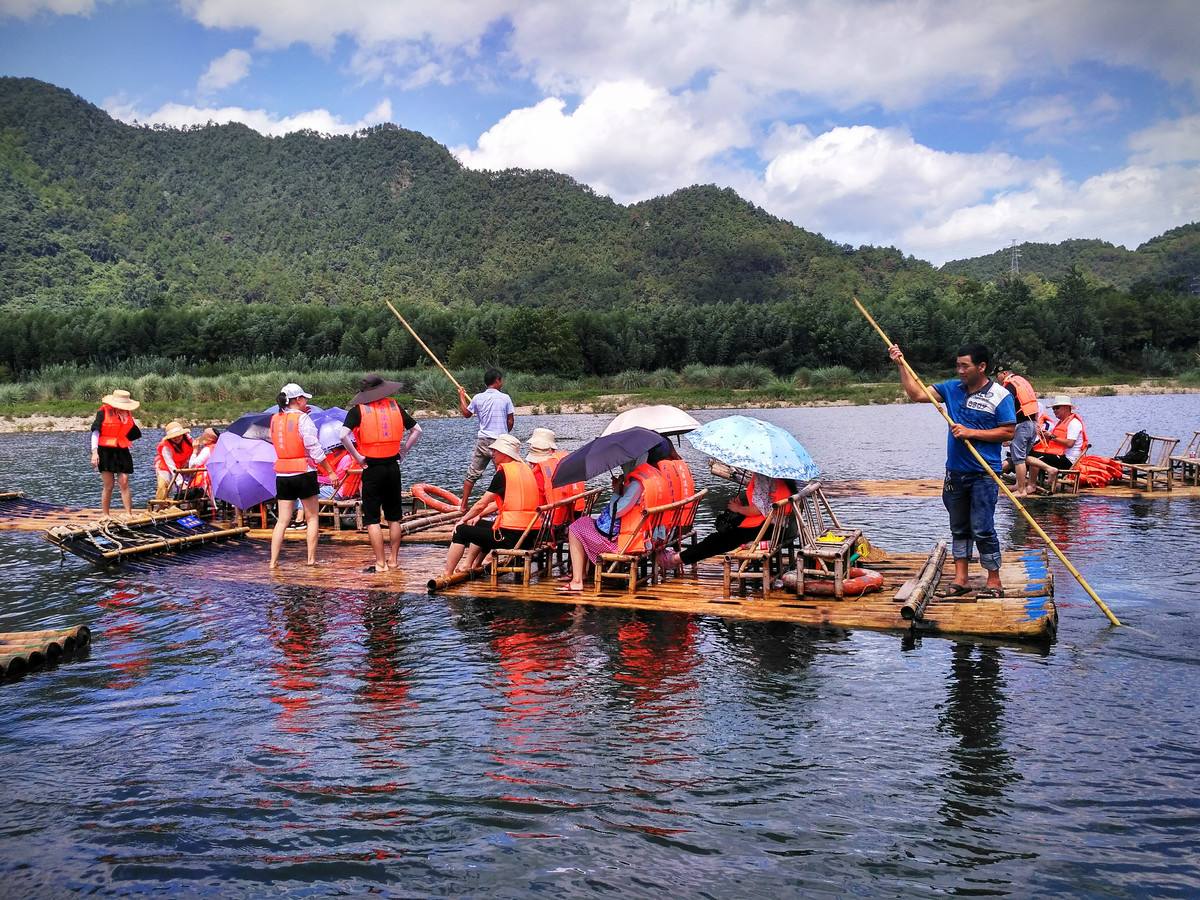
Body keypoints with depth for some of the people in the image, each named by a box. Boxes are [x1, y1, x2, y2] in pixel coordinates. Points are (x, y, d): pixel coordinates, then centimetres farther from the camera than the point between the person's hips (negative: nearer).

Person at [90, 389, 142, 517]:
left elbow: (136, 434, 13)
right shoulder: (103, 412, -4)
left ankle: (129, 514, -5)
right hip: (106, 452, -3)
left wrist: (129, 418, 1)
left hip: (122, 452, 3)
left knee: (124, 483, -5)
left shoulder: (127, 414, 9)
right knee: (108, 486, 1)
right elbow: (95, 432, -6)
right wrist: (94, 452, -14)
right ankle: (105, 514, 13)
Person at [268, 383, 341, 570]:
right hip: (304, 474, -5)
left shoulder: (275, 419, 7)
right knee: (311, 518, 8)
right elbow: (315, 449, -14)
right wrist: (330, 472, -9)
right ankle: (311, 558, 6)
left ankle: (273, 561, 2)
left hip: (282, 475, 5)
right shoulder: (303, 419, -10)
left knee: (282, 520, 7)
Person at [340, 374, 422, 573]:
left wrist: (358, 457, -11)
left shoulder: (358, 410, -6)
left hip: (371, 468, -3)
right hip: (392, 466, 4)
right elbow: (417, 430, 9)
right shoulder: (395, 406, 5)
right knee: (394, 516, 14)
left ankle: (381, 562, 2)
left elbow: (343, 435, -20)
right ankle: (394, 559, 19)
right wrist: (403, 451, 10)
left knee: (372, 517, 4)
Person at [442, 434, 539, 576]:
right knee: (479, 527, 31)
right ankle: (468, 568, 37)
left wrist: (463, 520, 8)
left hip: (510, 535, -8)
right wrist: (479, 515, 22)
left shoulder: (503, 473, -10)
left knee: (462, 531, 6)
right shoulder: (525, 468, 14)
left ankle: (446, 575, 11)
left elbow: (481, 504, -7)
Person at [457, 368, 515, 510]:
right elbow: (510, 422, -2)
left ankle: (463, 505, 12)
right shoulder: (505, 398, -5)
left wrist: (461, 397, 31)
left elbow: (466, 414, 17)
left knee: (472, 474, 10)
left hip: (483, 440, 3)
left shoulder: (478, 398, 1)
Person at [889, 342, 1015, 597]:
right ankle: (961, 578, 19)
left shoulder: (1000, 396, -7)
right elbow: (917, 394, 9)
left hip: (984, 474, -6)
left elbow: (1008, 432, -10)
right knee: (959, 528, 11)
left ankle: (994, 580, 9)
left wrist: (971, 433, -15)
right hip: (955, 471, 6)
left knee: (982, 529, -4)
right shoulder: (952, 388, 8)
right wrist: (901, 365, 2)